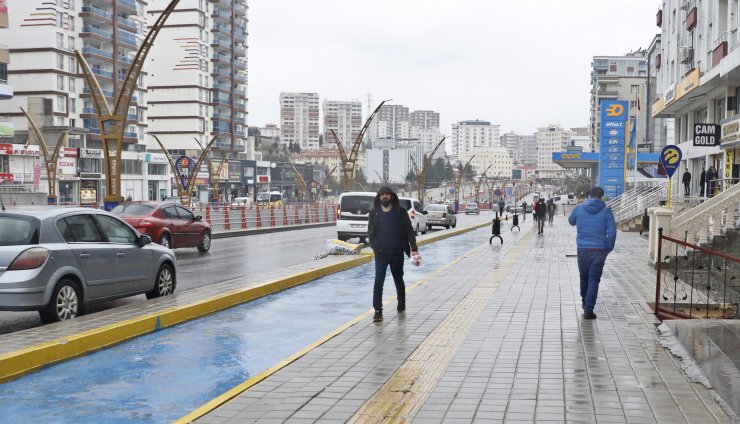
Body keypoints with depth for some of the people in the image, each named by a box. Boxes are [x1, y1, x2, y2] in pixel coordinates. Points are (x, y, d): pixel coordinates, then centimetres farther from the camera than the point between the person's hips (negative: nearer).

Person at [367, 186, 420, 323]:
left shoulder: (400, 212, -3)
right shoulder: (374, 213, 2)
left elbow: (410, 231, -3)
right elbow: (370, 232, 11)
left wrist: (414, 249, -10)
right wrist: (374, 246, -2)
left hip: (397, 252, 0)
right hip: (381, 252, 0)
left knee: (398, 279, 16)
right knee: (378, 281, -10)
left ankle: (401, 302, 39)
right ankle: (378, 311, -9)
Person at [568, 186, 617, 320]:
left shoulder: (579, 208, 1)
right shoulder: (606, 210, -5)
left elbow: (571, 221, 21)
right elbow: (612, 232, -7)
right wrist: (608, 249, 5)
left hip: (583, 249, 2)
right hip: (599, 250, -2)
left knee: (584, 277, 20)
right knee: (594, 280, 2)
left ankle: (585, 303, 35)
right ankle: (588, 309, -5)